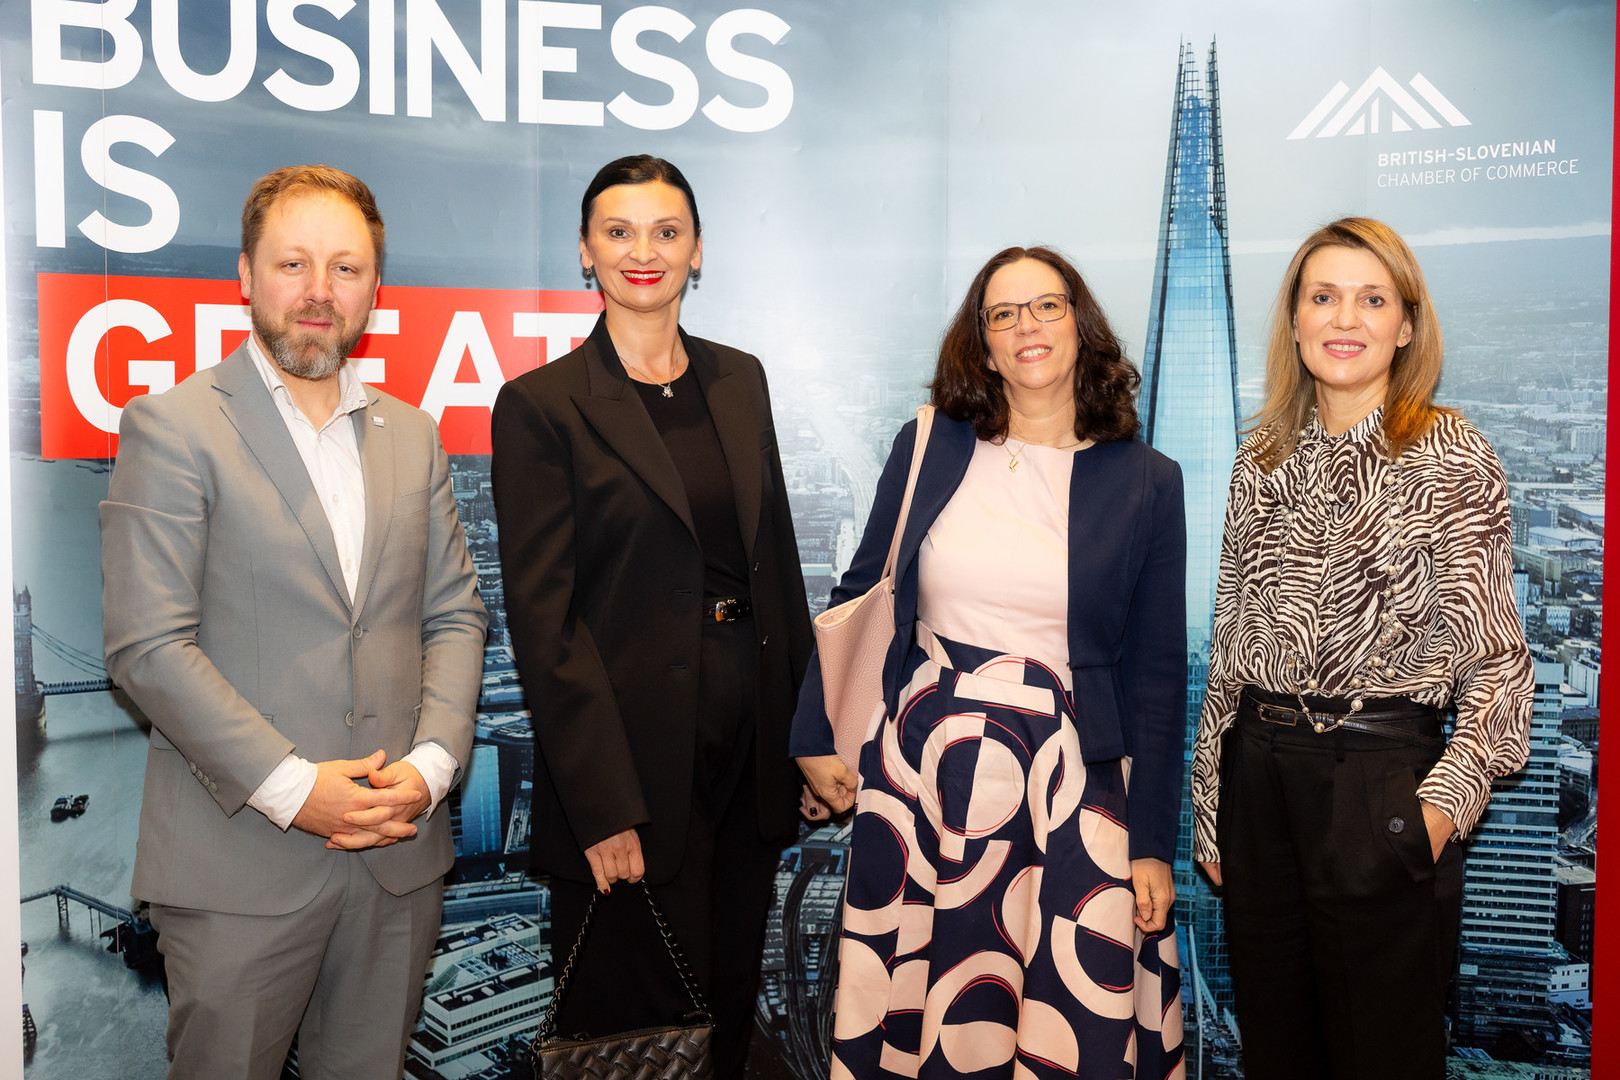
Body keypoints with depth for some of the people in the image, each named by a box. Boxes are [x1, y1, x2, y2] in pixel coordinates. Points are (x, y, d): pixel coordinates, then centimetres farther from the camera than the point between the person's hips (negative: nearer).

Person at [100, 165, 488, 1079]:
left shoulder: (411, 435, 11)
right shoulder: (171, 428, -5)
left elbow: (456, 614, 10)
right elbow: (148, 647, -11)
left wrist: (431, 763, -6)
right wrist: (292, 787, -16)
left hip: (400, 854, 4)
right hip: (241, 863, -4)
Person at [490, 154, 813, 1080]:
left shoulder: (739, 379, 9)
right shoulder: (542, 405, -8)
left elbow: (777, 557, 12)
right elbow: (542, 619, -11)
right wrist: (604, 807, -15)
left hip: (749, 734, 5)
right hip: (633, 751, -5)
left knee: (732, 1004, 16)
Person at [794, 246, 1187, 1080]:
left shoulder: (1147, 484, 1)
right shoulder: (927, 449, 3)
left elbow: (1156, 673, 2)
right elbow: (859, 597, 10)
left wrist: (1153, 842, 1)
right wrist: (815, 734, 6)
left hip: (1072, 773, -1)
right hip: (923, 760, 1)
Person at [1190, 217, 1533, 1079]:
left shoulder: (1451, 458, -4)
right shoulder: (1262, 464, 9)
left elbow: (1495, 658, -6)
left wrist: (1447, 798, -20)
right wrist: (1210, 811, 11)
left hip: (1381, 781, -4)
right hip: (1260, 779, 5)